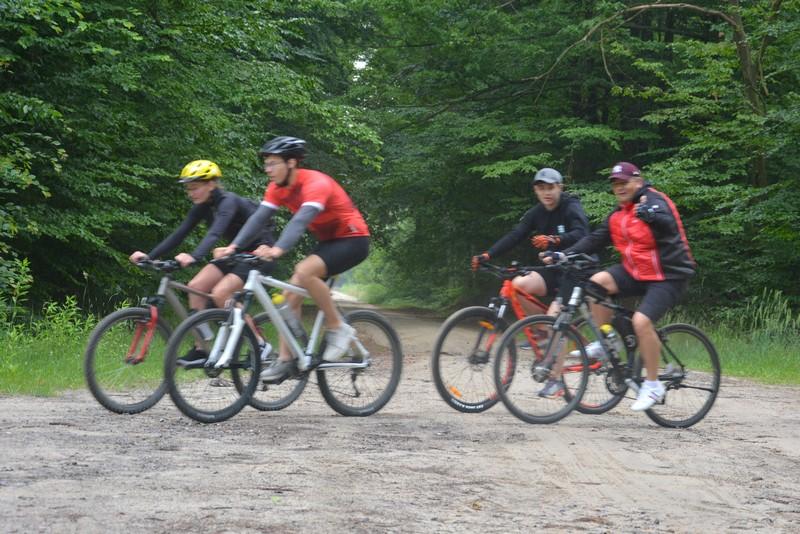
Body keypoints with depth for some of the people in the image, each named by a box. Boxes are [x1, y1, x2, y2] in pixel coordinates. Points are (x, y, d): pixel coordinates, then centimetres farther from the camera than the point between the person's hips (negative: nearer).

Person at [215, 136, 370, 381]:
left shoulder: (316, 183, -27)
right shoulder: (278, 187, -2)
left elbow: (302, 219, -42)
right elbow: (259, 217, -12)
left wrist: (278, 249, -57)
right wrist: (233, 247, -27)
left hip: (353, 239, -8)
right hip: (327, 241, 8)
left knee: (304, 271, -31)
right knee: (292, 292, -4)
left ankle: (337, 327, -16)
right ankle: (285, 360, 1)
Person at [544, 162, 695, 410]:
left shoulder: (655, 201, -13)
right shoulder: (619, 214, 11)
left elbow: (667, 224, -33)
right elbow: (596, 239, 10)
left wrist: (650, 215, -56)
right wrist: (564, 254, -1)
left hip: (668, 276, -8)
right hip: (636, 272, 8)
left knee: (642, 321, -25)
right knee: (597, 282, -14)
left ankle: (653, 385, -11)